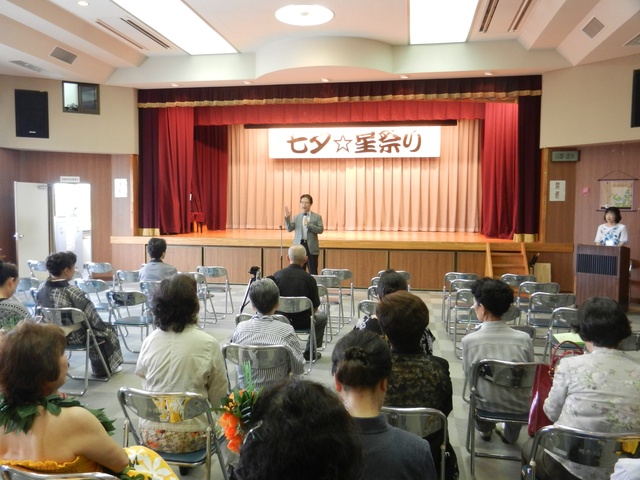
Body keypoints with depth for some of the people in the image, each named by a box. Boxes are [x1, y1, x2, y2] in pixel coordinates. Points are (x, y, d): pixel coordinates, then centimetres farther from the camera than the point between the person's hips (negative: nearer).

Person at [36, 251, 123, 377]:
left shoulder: (42, 288, -7)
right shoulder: (72, 291, -27)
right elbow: (92, 318, -20)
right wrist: (103, 327, -2)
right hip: (74, 337, -7)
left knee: (99, 327, 29)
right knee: (108, 330, 18)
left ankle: (99, 367, 40)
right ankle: (105, 368, 34)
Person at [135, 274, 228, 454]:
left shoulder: (149, 340, -5)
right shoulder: (208, 344, -14)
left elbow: (141, 376, 9)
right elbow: (218, 398, -7)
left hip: (150, 435, 4)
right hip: (189, 438, -3)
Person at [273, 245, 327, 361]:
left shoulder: (277, 275, -8)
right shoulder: (309, 279, -14)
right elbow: (315, 308, -5)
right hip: (302, 322, -3)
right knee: (322, 318, 27)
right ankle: (309, 353, 24)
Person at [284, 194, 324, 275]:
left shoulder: (317, 217, 4)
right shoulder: (296, 217, 10)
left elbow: (321, 230, -5)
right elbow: (289, 229, 0)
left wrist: (309, 225, -16)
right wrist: (287, 217, -14)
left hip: (311, 247, -2)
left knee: (313, 272, 0)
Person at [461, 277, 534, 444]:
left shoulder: (469, 340, -20)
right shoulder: (524, 339, -16)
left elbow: (469, 378, -5)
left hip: (486, 407, -1)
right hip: (520, 409, 1)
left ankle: (484, 428, 50)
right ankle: (510, 434, 49)